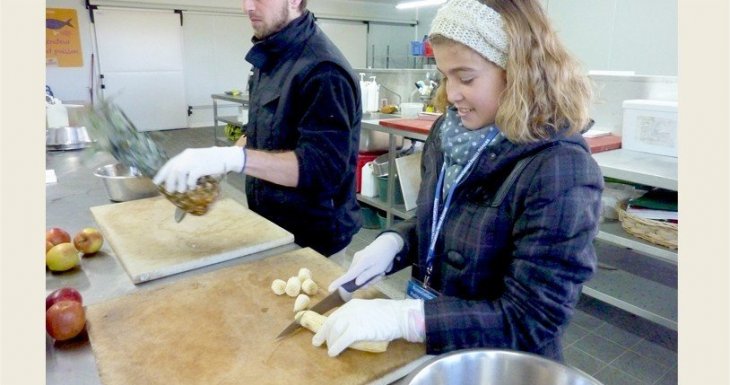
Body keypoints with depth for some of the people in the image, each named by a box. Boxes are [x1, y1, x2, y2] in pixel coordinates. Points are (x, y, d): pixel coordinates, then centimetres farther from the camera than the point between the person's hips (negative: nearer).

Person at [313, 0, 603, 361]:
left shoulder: (561, 172, -24)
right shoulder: (449, 132, -5)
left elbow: (530, 318, -23)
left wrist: (400, 317, -28)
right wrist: (393, 241, -9)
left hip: (499, 366, -5)